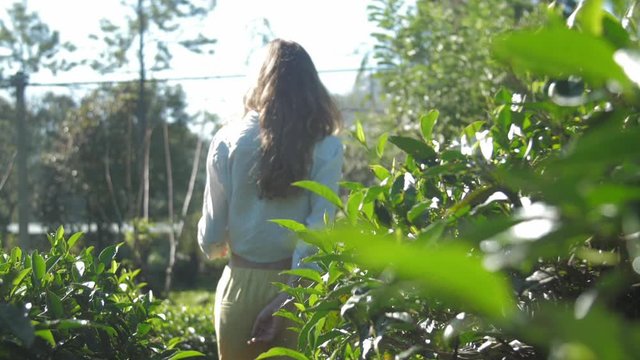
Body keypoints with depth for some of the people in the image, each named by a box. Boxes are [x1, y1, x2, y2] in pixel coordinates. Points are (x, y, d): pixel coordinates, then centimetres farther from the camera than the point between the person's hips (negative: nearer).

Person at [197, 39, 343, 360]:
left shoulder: (229, 139, -2)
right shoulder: (326, 146, -4)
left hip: (241, 286, 1)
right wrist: (288, 297, -11)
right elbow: (320, 230, -12)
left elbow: (211, 239, 0)